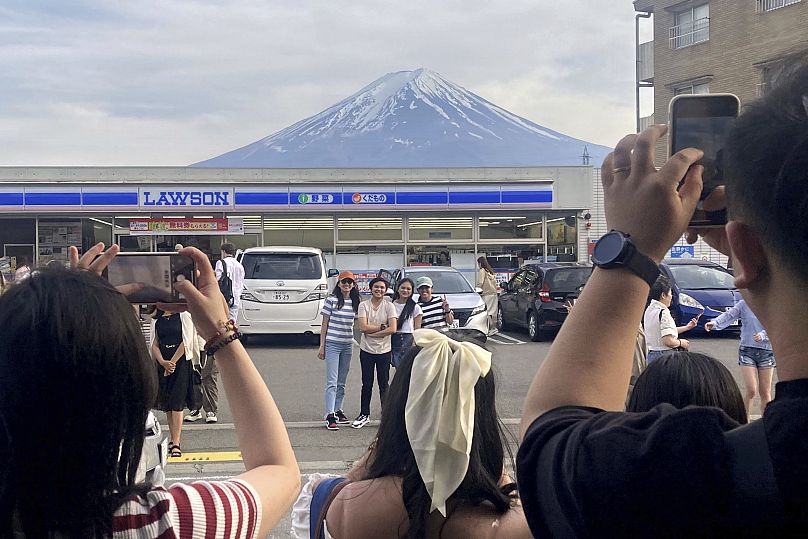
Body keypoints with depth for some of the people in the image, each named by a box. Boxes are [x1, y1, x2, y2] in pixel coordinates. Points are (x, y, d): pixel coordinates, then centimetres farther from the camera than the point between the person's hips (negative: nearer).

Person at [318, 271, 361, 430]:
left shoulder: (356, 302, 7)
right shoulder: (332, 300, -5)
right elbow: (325, 324, -3)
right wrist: (322, 346, -5)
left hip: (348, 345, 5)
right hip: (332, 344, -5)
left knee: (342, 382, 13)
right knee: (332, 381, -8)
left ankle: (338, 411, 24)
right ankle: (330, 417, -10)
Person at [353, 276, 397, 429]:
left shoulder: (389, 306, -3)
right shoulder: (364, 305, -2)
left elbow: (392, 329, -13)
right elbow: (363, 327, -12)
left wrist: (371, 333, -13)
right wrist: (382, 327, -12)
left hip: (384, 350, -1)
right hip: (367, 350, 1)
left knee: (383, 384, 5)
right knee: (367, 384, 9)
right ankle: (364, 414, 20)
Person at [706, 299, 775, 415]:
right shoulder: (743, 304, 3)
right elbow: (729, 315, -10)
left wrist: (762, 335, -25)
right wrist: (714, 323, -29)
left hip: (766, 352, 2)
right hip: (747, 350, -2)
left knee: (765, 393, 5)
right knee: (751, 391, -11)